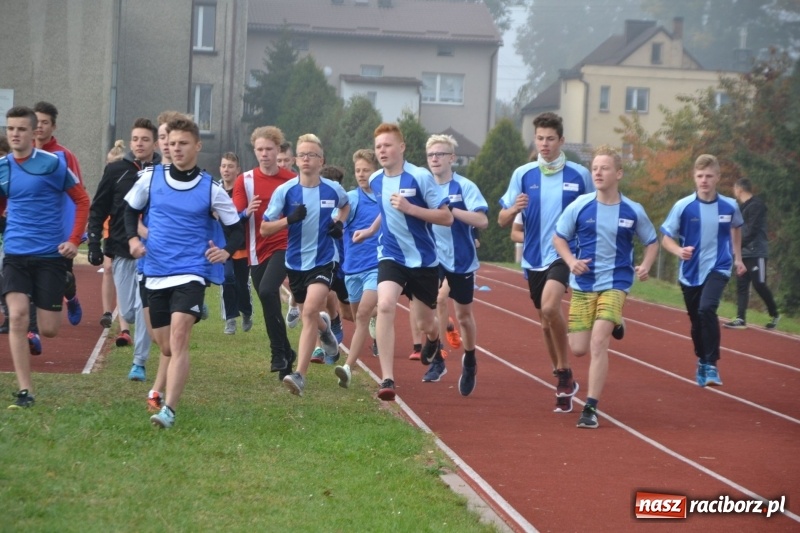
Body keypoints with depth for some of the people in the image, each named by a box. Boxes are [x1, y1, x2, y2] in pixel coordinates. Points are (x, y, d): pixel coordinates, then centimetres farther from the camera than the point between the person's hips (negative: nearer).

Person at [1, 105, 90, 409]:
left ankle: (67, 294, 35)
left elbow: (82, 201, 0)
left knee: (48, 330, -2)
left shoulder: (54, 163, -8)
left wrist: (74, 241, -7)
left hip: (50, 255, -2)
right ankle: (25, 392, -10)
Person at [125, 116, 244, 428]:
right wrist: (133, 238, -2)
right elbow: (131, 210, 18)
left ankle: (169, 410, -24)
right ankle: (164, 389, 40)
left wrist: (226, 251, -16)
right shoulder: (150, 178, 3)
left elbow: (236, 229, 5)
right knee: (164, 343, 9)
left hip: (191, 273, -3)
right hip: (155, 273, 3)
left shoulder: (211, 189, -2)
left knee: (179, 337, -19)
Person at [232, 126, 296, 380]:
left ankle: (279, 352, -16)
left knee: (267, 291, -25)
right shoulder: (245, 181, 3)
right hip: (257, 251, 3)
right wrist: (247, 212, -23)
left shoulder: (292, 180, 0)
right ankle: (286, 354, 24)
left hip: (284, 246, -3)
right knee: (269, 302, 7)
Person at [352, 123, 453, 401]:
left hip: (424, 260, -2)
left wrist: (409, 208, -25)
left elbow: (447, 217, -15)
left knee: (425, 323, 10)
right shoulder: (375, 181, 2)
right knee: (385, 305, -25)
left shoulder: (420, 177, -14)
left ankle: (433, 340, 53)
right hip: (391, 256, 2)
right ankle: (387, 379, -25)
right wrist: (370, 231, 20)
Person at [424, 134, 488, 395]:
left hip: (461, 259, -1)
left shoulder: (465, 187, -13)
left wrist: (450, 209, -30)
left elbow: (482, 221, -24)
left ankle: (469, 361, 37)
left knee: (464, 315, 13)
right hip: (434, 256, 1)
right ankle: (437, 360, -17)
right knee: (439, 299, -25)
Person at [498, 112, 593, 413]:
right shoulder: (523, 174, 2)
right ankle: (564, 386, 29)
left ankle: (564, 371, -11)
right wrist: (513, 209, -19)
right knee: (546, 321, 12)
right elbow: (502, 221, 3)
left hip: (565, 255, -4)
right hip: (534, 258, 4)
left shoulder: (579, 175, -3)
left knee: (549, 307, -27)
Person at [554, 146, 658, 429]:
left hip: (615, 283, -2)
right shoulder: (580, 206, -4)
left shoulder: (633, 211, -3)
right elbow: (559, 238, 6)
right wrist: (571, 261, -12)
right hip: (583, 284, 2)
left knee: (598, 342, -19)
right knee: (579, 348, 2)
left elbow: (652, 242, 12)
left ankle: (591, 408, -13)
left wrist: (645, 266, -8)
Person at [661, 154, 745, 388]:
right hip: (691, 272, 1)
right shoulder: (683, 206, -12)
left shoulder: (730, 206, -6)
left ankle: (712, 365, -18)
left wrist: (737, 258, 21)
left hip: (718, 268, -1)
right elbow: (666, 238, -8)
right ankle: (702, 362, 39)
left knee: (707, 309, -26)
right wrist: (679, 251, -28)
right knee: (697, 321, 13)